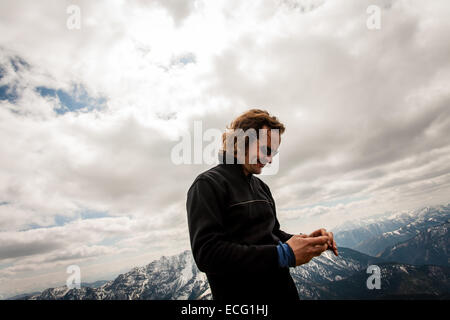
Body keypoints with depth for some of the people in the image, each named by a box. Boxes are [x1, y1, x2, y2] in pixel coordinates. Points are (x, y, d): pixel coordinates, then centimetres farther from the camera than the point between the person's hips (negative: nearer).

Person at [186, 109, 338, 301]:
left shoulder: (261, 187, 11)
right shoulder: (208, 184, -14)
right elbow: (207, 253, -23)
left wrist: (305, 240, -4)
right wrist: (282, 254, -25)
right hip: (241, 294, -7)